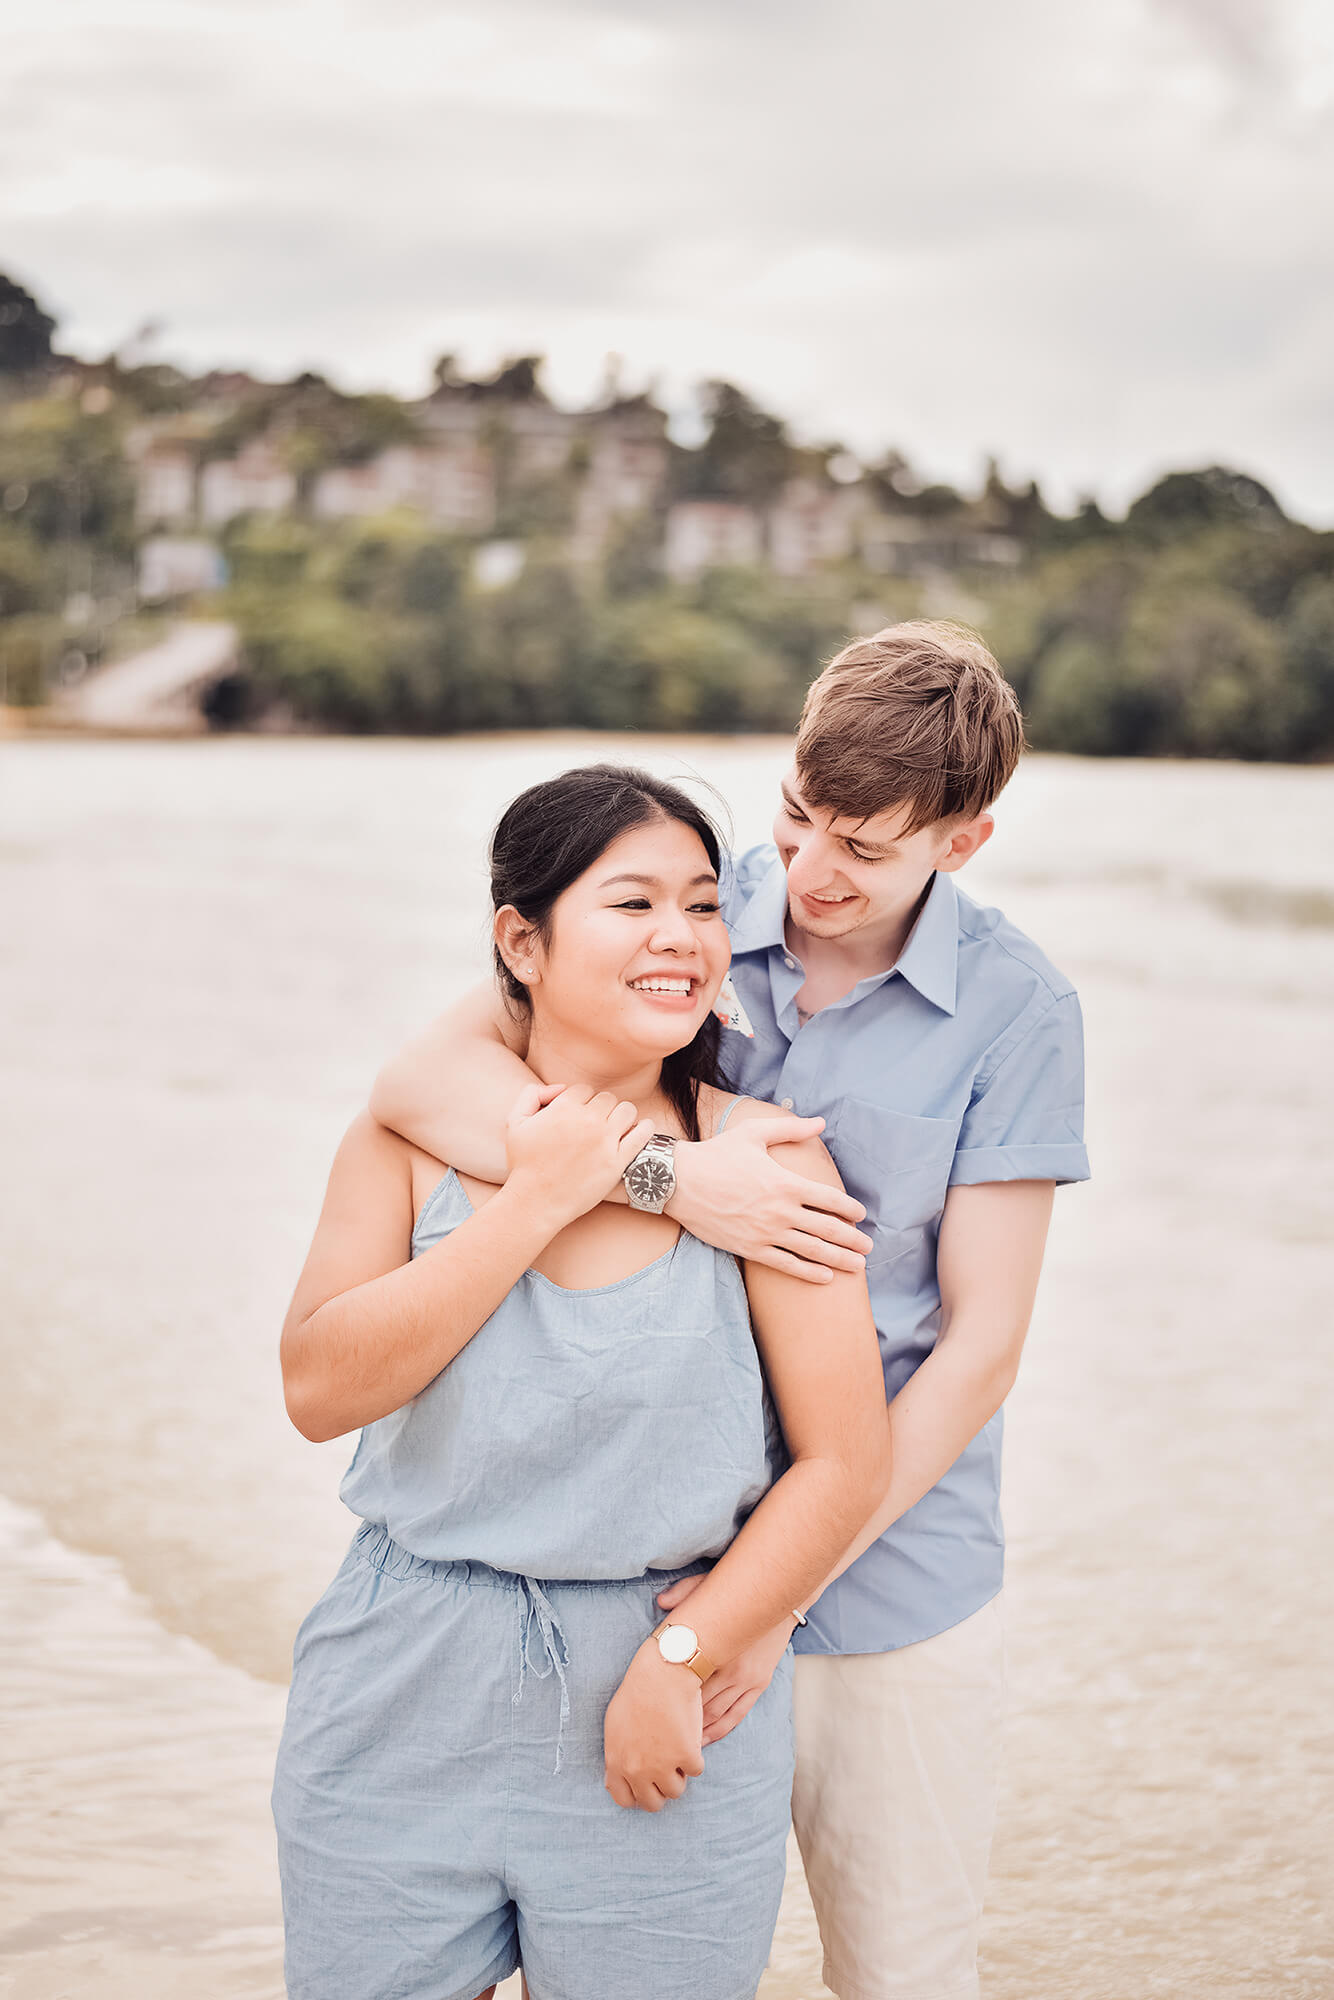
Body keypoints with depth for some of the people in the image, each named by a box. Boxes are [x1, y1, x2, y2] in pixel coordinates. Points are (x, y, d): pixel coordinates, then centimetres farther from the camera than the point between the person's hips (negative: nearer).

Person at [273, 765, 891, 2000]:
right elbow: (320, 1388, -12)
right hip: (404, 1709, 2)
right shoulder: (413, 1136, -1)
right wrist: (533, 1205, -14)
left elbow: (844, 1461, -6)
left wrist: (681, 1662, -10)